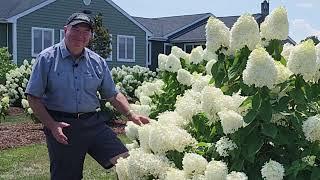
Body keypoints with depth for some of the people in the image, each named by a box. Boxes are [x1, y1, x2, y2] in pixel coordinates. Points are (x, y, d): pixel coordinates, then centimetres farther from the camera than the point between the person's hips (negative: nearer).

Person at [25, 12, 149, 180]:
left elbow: (113, 95, 16)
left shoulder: (98, 62, 10)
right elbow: (34, 98, -3)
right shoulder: (47, 58, -2)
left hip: (94, 123, 3)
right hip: (62, 126, -3)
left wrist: (130, 114, 1)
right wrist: (52, 125, -14)